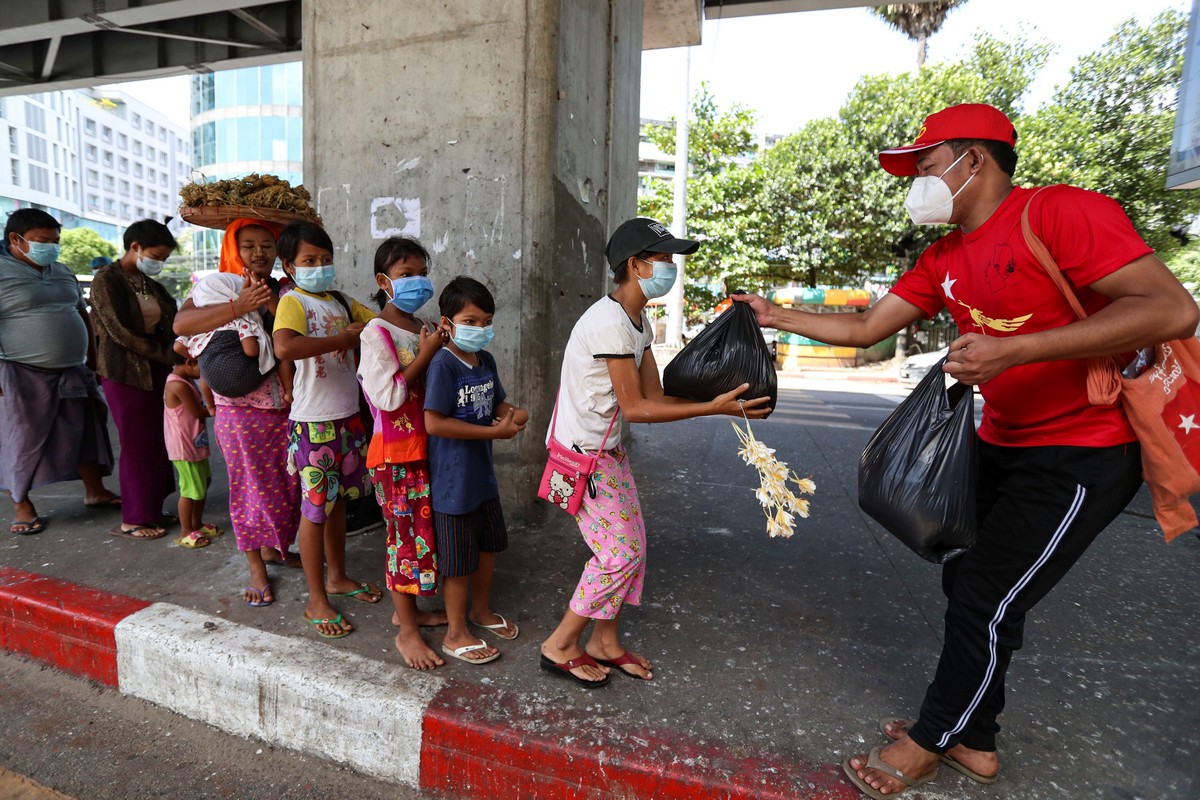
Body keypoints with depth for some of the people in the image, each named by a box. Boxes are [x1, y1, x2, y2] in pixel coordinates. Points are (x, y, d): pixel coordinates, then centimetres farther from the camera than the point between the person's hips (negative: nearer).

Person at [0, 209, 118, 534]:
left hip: (72, 373, 7)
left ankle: (95, 492, 25)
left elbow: (82, 313, 21)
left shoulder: (63, 272, 13)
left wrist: (92, 358, 17)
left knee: (86, 433, 11)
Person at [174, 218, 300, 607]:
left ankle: (274, 548, 36)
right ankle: (256, 570, 21)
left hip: (287, 404, 3)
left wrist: (275, 305, -21)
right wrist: (238, 306, -29)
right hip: (240, 406, -3)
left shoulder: (286, 291, 7)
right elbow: (181, 324, -19)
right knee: (252, 486, 5)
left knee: (289, 484, 12)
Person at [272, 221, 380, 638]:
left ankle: (337, 577, 36)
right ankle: (317, 601, 17)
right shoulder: (293, 301, -11)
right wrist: (344, 339, -25)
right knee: (315, 508, 3)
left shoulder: (342, 302, 12)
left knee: (338, 500, 18)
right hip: (313, 422, -7)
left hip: (348, 416, 7)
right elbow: (284, 346, -31)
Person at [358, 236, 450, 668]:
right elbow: (389, 395, -20)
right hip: (395, 452, -7)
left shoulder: (424, 329, 9)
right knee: (408, 535, 1)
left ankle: (407, 609, 35)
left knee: (421, 530, 16)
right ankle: (407, 631, 17)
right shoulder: (377, 333, -13)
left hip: (425, 446, 7)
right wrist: (426, 353, -18)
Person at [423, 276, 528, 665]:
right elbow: (435, 423, -25)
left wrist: (512, 413, -9)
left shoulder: (486, 361, 4)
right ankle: (456, 633, 27)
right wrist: (495, 431, -24)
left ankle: (481, 610, 45)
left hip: (483, 472, 8)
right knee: (459, 559, 6)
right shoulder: (443, 365, -20)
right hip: (453, 478, -8)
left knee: (489, 545, 22)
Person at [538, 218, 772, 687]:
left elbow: (655, 397, 3)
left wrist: (725, 402, -7)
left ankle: (604, 642, 29)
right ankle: (559, 647, 15)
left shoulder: (639, 322, 9)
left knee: (632, 546, 12)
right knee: (620, 552, -3)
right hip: (581, 452, -9)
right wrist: (713, 408, -24)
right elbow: (635, 409, -22)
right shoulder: (610, 322, -23)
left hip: (608, 450, 9)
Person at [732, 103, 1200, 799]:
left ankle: (933, 741, 22)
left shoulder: (1062, 213, -17)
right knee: (968, 582, 14)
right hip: (1002, 446, 8)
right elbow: (864, 328, 9)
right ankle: (972, 741, 34)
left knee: (987, 601, -1)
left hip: (1086, 450, -8)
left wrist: (1014, 350, -32)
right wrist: (779, 316, 7)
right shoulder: (942, 260, 7)